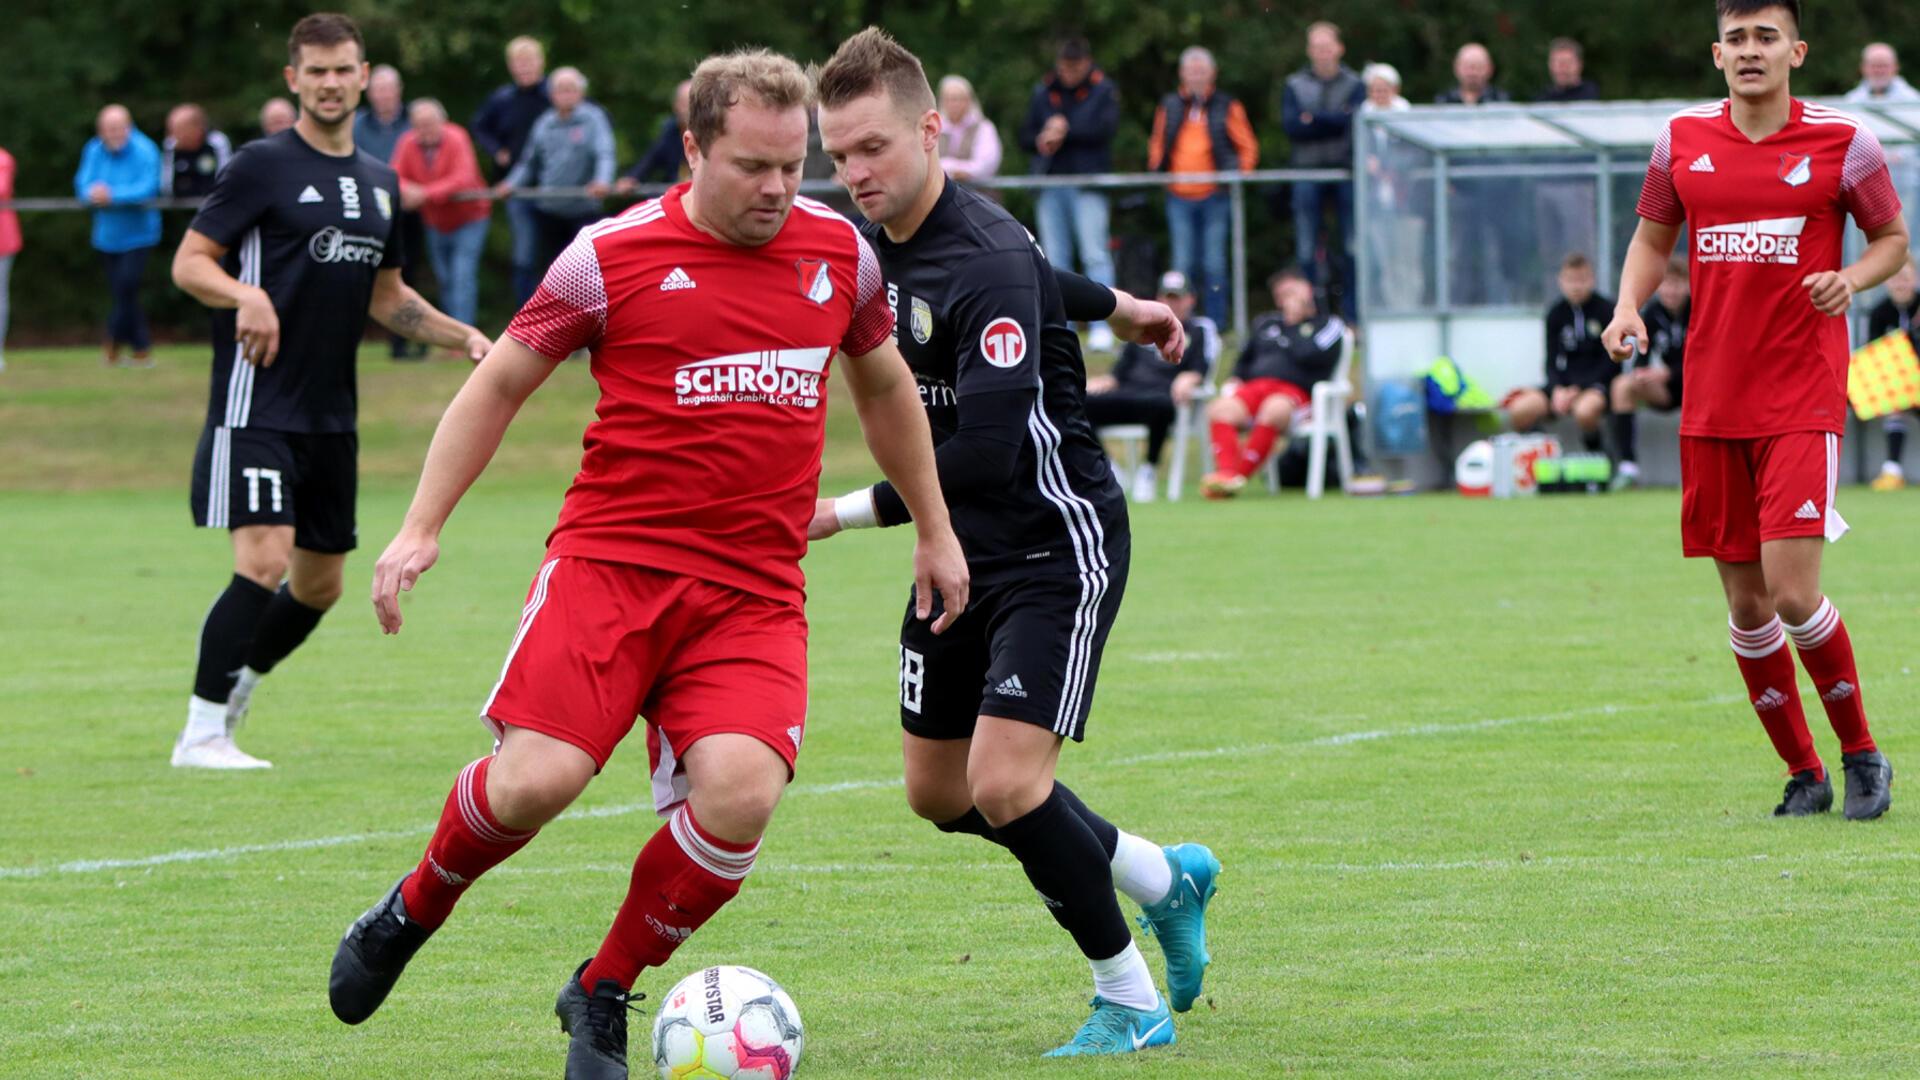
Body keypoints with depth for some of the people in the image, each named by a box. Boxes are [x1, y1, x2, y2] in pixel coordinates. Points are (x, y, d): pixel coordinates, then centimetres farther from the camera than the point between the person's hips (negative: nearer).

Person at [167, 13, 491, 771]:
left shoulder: (380, 183, 15)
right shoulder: (262, 166, -6)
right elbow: (188, 262, -8)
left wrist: (462, 337, 13)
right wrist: (245, 295, -27)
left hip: (331, 416, 7)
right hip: (257, 403, -7)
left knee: (320, 584, 11)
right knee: (264, 562, -19)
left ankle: (232, 697, 32)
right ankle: (201, 733, -12)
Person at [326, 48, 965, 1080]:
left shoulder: (839, 250, 8)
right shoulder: (612, 256, -3)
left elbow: (884, 384, 27)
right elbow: (501, 382, 8)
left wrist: (934, 530, 30)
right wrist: (420, 527, 1)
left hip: (755, 594, 3)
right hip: (610, 559, -3)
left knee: (740, 793, -22)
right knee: (535, 781, -21)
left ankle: (603, 994, 3)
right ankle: (411, 914, 13)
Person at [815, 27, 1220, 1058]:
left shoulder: (987, 262, -26)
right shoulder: (879, 236, 0)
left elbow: (988, 453, -32)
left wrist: (847, 512, -29)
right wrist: (1116, 304, 31)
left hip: (1055, 547, -9)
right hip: (962, 548, 9)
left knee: (1004, 781, -18)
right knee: (940, 792, 12)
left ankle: (1129, 999, 0)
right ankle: (1167, 878, 33)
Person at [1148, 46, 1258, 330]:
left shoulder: (1227, 107, 3)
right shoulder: (1170, 107, 10)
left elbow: (1248, 147, 7)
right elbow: (1157, 144, 21)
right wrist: (1156, 170, 4)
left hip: (1215, 197, -2)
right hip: (1179, 197, 2)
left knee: (1214, 265, -1)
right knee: (1183, 265, 1)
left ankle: (1216, 325, 5)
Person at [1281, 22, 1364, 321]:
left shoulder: (1354, 85, 7)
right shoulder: (1294, 85, 9)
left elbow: (1354, 120, -8)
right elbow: (1291, 125, -4)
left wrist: (1313, 119, -8)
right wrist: (1333, 120, -9)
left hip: (1346, 172, -1)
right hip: (1308, 171, 1)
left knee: (1350, 245, 0)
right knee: (1306, 247, -1)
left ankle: (1352, 311, 5)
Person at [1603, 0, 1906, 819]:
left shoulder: (1842, 141, -3)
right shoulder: (1683, 139, 6)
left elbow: (1892, 238, 8)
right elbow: (1652, 236, 18)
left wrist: (1851, 279, -13)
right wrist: (1628, 308, -1)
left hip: (1804, 398, -4)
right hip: (1711, 404, 4)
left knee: (1792, 593, -14)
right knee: (1746, 606, 5)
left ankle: (1861, 753, 6)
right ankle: (1803, 774, 20)